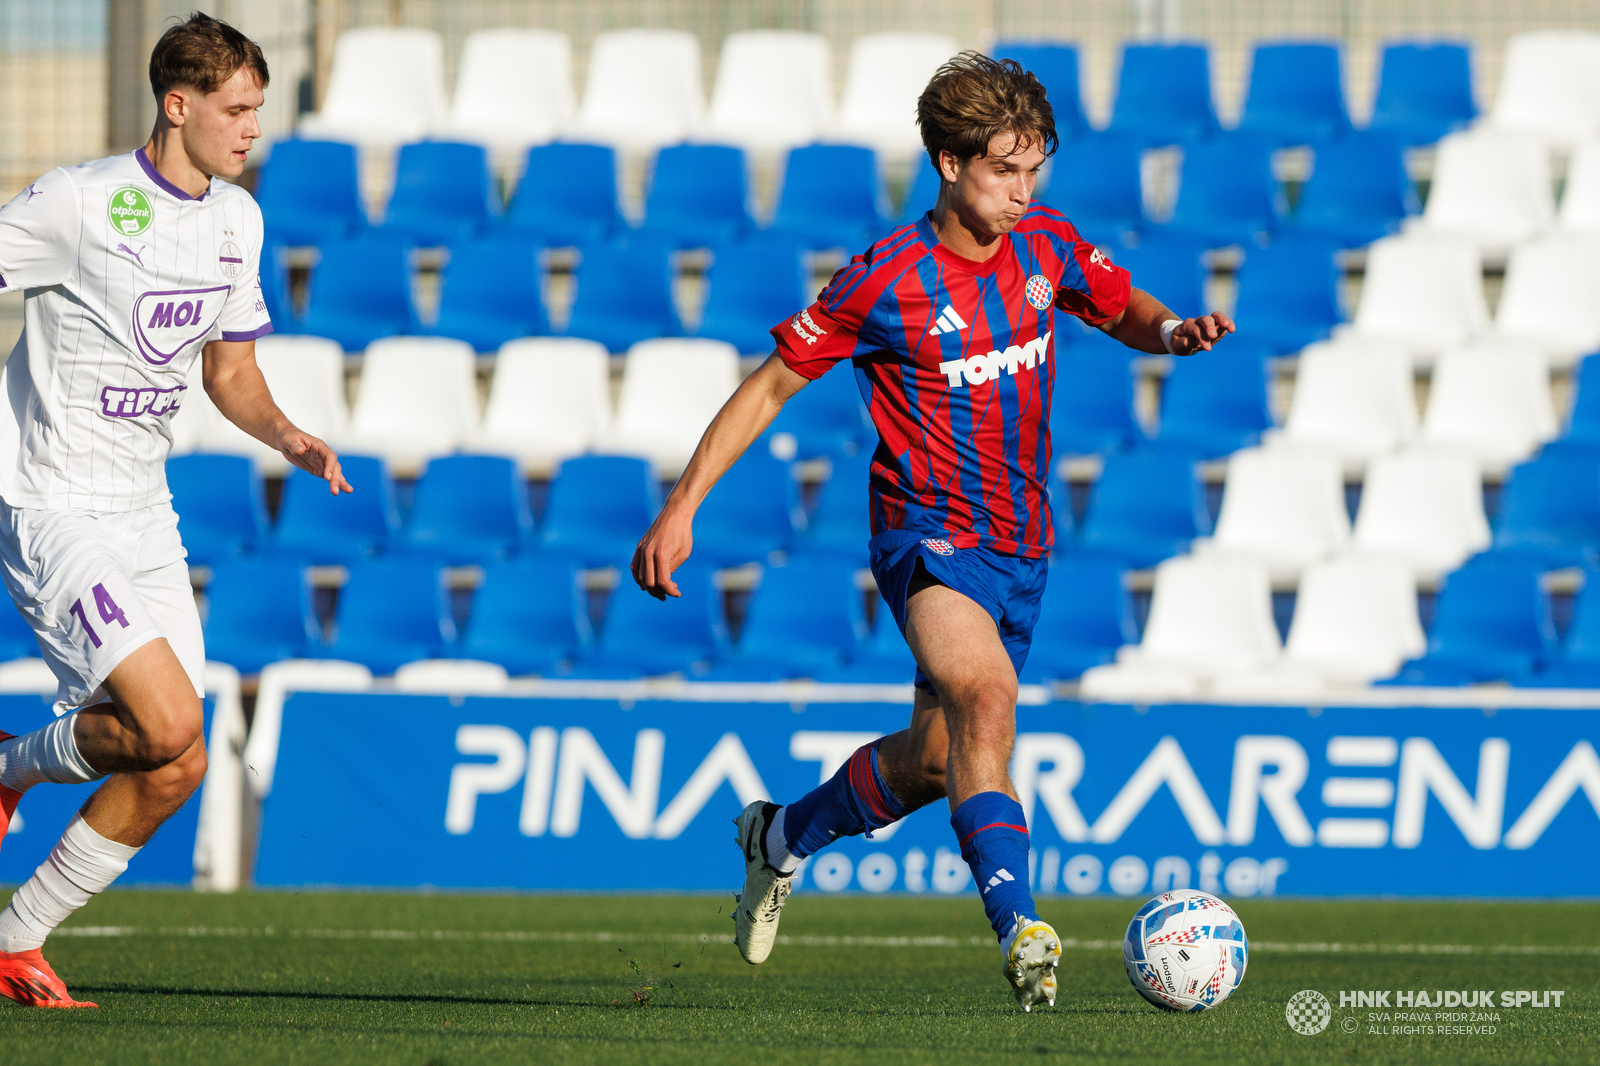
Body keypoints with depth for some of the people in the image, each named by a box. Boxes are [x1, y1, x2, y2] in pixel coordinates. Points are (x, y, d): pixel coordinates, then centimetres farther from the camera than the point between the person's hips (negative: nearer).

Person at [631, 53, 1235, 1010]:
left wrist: (1172, 330, -9)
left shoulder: (1045, 246, 0)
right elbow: (772, 384, -7)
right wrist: (682, 507, -9)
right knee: (986, 697, -32)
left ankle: (782, 836, 41)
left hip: (1022, 547, 6)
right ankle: (1020, 929, -39)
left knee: (934, 760, 14)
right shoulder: (886, 281, -15)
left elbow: (1125, 311, 17)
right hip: (928, 535, -6)